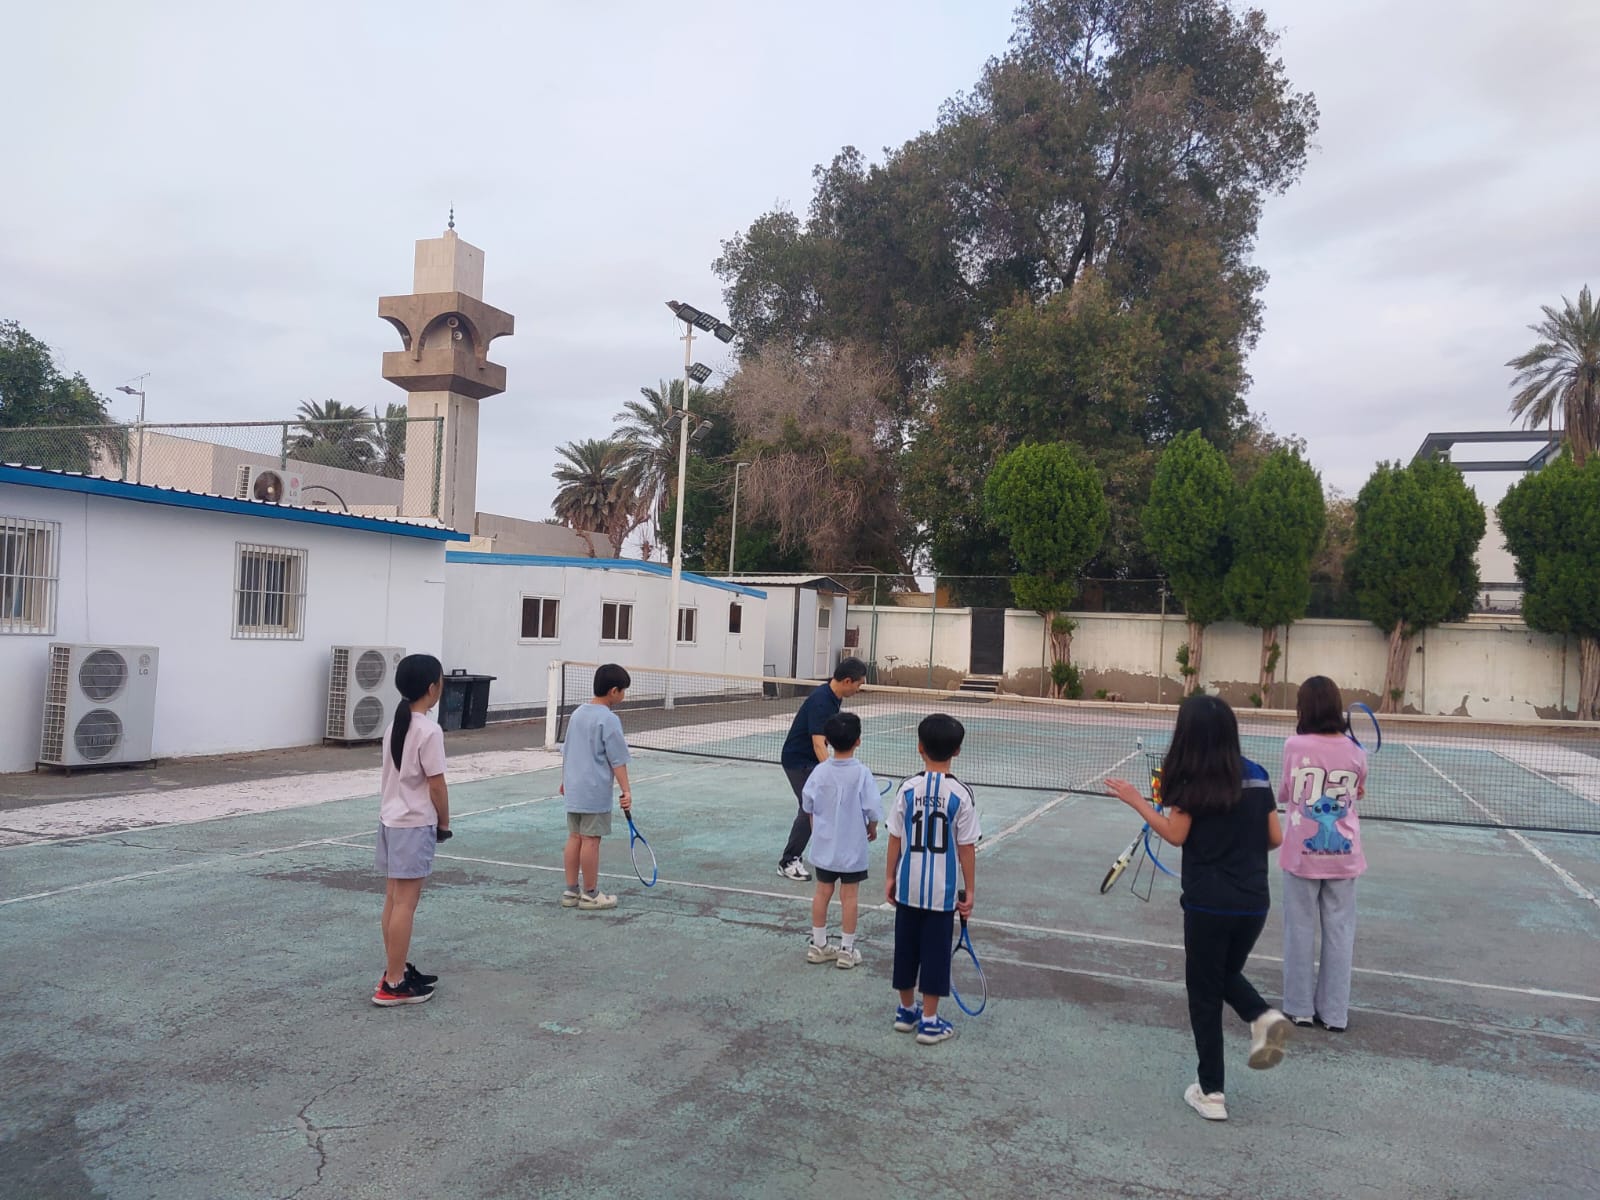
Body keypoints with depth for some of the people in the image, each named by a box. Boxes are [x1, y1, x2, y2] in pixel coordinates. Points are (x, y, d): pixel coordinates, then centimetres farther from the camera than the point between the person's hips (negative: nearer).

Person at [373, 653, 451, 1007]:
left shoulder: (396, 724, 8)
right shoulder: (429, 730, -18)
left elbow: (396, 775, 12)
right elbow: (436, 784, -16)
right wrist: (444, 822, -2)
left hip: (390, 819, 9)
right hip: (415, 825, -9)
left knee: (394, 899, 15)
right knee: (405, 903, -3)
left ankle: (396, 970, 25)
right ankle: (393, 985, 2)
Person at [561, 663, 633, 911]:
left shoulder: (577, 713, 10)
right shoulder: (609, 720, -14)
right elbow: (617, 760, -16)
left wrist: (565, 779, 28)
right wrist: (626, 790, -14)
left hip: (573, 788, 8)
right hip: (595, 791, -8)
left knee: (575, 838, 12)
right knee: (591, 841, 0)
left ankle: (571, 892, 18)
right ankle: (591, 895, 8)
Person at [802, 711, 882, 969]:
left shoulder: (820, 771, -6)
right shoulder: (862, 773, -16)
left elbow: (808, 805, 3)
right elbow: (872, 810, -15)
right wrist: (872, 829, 6)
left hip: (823, 845, 3)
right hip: (852, 847, -3)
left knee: (822, 892, 13)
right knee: (849, 896, 6)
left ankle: (818, 945, 23)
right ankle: (846, 950, 13)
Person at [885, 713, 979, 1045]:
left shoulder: (907, 789, -7)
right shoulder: (960, 794, -12)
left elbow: (895, 839, -2)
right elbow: (967, 848, -8)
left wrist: (890, 877, 11)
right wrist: (970, 891, 2)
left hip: (908, 887, 2)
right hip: (942, 890, -2)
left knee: (906, 948, 16)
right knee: (935, 953, 8)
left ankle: (906, 1011, 29)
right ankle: (929, 1021, 15)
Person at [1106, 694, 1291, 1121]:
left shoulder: (1191, 777, -10)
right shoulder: (1256, 774, 4)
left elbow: (1176, 834, -12)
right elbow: (1275, 837, 7)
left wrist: (1136, 801, -4)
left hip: (1208, 903, -5)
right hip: (1254, 902, 5)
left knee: (1205, 994, 9)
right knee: (1227, 974, 27)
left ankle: (1210, 1092, 14)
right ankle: (1264, 1017, -1)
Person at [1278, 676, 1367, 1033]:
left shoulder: (1295, 747, -11)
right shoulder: (1355, 753, -5)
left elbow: (1283, 795, 0)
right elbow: (1359, 794, 9)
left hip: (1302, 853, -2)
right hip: (1342, 855, 2)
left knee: (1300, 930, 9)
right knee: (1340, 932, 11)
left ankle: (1299, 1007, 18)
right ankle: (1334, 1013, 17)